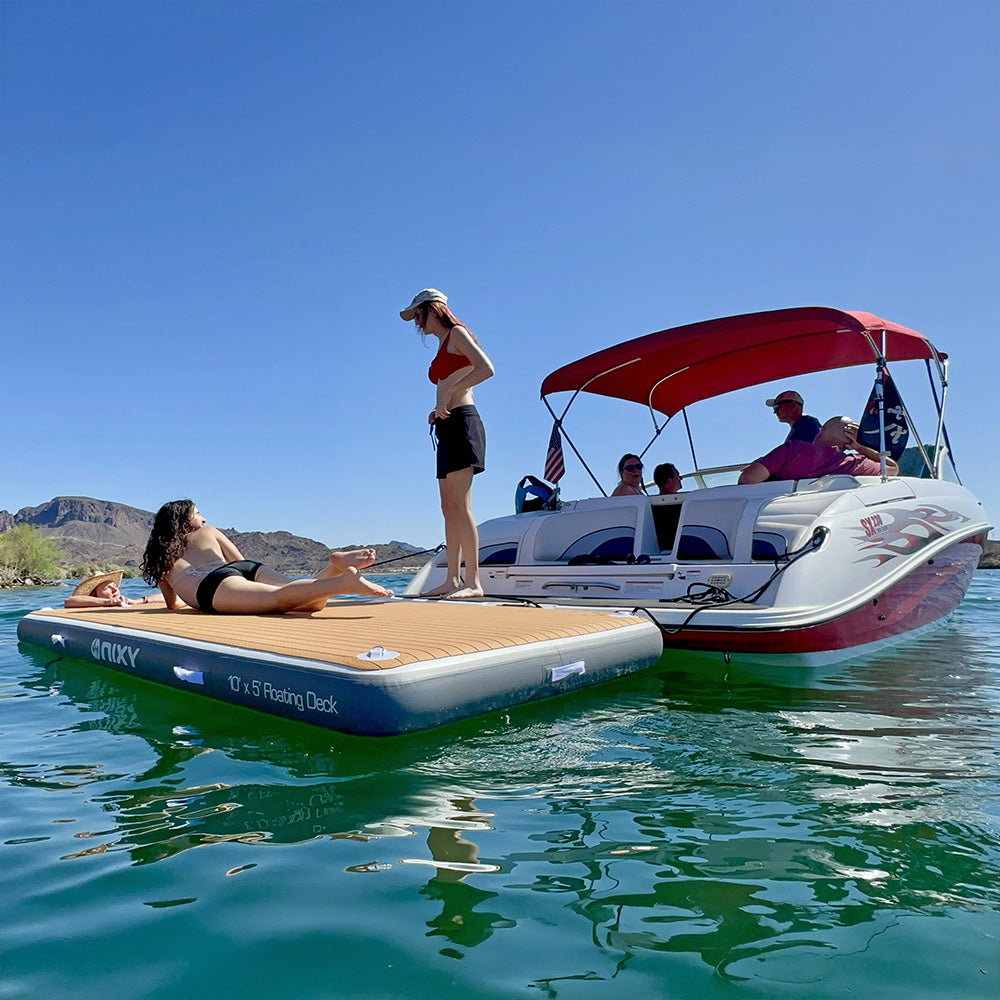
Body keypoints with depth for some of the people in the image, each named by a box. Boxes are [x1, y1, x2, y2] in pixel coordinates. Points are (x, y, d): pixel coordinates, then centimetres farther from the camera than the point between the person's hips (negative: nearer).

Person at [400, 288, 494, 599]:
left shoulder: (457, 333, 1)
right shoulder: (442, 346, 25)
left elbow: (486, 368, -15)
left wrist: (447, 394, -17)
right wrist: (438, 410, 4)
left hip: (461, 422, -9)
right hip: (447, 427, 9)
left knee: (460, 506, -14)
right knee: (449, 508, 5)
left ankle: (473, 582, -15)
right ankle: (452, 580, 7)